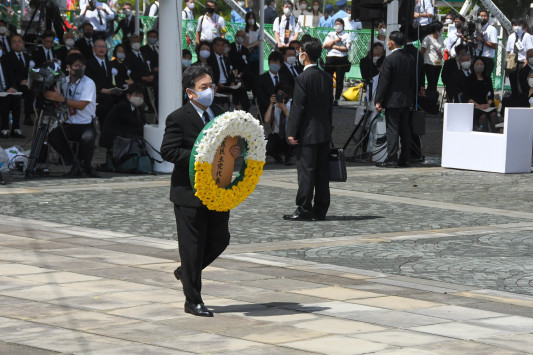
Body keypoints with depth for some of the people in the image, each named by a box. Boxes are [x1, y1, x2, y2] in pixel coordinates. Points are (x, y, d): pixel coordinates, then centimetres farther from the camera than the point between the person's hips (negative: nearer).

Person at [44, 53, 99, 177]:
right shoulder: (64, 82, 9)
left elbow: (81, 105, -22)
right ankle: (75, 164, -5)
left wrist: (60, 98, -29)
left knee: (87, 137, -38)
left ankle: (87, 165, -4)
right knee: (53, 136, -26)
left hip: (87, 124, -4)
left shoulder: (88, 83, -8)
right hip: (70, 124, 4)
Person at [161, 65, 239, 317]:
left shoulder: (218, 113, 11)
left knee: (220, 240, 11)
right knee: (192, 246, 1)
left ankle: (186, 272, 36)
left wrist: (233, 151, -3)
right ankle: (193, 301, 11)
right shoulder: (178, 119, -11)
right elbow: (168, 151, -16)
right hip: (189, 192, -7)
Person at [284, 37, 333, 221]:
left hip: (308, 133, -7)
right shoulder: (327, 77, 9)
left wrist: (292, 132, -11)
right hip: (324, 133, 7)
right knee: (322, 172, 8)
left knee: (306, 171, -5)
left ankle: (304, 210, -5)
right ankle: (320, 210, 12)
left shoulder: (303, 78, -12)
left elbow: (298, 107, -14)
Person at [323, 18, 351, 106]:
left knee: (339, 81, -1)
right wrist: (335, 40, -5)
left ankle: (336, 100, 5)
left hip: (341, 59, -2)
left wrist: (335, 47, -6)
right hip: (330, 58, 2)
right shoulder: (330, 34, 15)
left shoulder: (346, 35, 6)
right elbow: (325, 45, 3)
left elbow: (347, 48, -7)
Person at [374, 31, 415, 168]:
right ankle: (405, 158, 14)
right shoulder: (409, 58, 6)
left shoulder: (389, 59, -15)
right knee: (405, 129, 10)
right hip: (406, 100, 7)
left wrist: (378, 101, -9)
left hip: (392, 100, -7)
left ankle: (391, 159, -6)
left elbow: (384, 82, -14)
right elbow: (413, 80, 13)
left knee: (392, 129, -5)